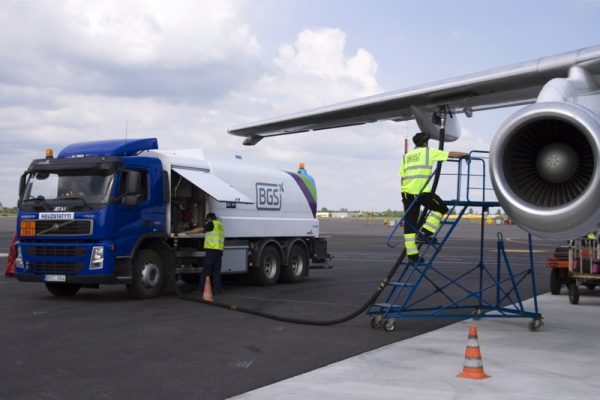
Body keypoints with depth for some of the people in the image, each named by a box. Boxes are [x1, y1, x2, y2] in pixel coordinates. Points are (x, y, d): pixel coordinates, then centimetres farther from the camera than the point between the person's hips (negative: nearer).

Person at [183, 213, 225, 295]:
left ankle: (202, 288, -4)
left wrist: (188, 232, -1)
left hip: (212, 250, -8)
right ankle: (217, 289, 5)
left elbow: (199, 229, -8)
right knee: (216, 271, 8)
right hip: (219, 250, 8)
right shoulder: (220, 225, 21)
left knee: (206, 270, -5)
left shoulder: (212, 224, -5)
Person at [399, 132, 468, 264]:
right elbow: (451, 154, 13)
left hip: (407, 192, 5)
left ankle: (412, 255, 3)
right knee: (441, 208, 18)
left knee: (409, 224, 5)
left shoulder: (406, 156, 22)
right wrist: (465, 154, 29)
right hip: (422, 191, -5)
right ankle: (426, 232, 4)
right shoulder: (429, 151, 9)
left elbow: (402, 177, 17)